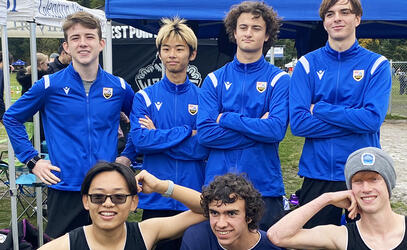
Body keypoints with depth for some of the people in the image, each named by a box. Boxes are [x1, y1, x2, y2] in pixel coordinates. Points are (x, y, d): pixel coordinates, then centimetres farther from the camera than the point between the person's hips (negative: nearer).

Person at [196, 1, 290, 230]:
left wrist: (227, 119, -11)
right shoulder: (215, 80, 5)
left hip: (264, 185, -2)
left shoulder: (279, 79, 0)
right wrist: (258, 128, -10)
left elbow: (277, 129, -15)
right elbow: (205, 132, -6)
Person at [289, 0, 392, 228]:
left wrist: (319, 109, -13)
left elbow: (374, 119, -15)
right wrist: (355, 121, -13)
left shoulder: (377, 64, 0)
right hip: (317, 172, 1)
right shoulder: (307, 65, 1)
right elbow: (298, 123, -10)